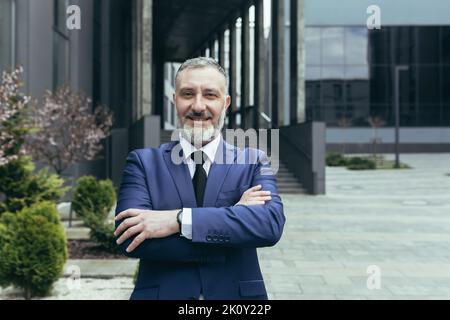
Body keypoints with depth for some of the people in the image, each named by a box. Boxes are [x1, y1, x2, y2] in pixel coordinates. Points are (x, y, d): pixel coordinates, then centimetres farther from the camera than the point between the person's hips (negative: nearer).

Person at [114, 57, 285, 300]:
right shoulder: (143, 162, -3)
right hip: (162, 293, 0)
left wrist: (178, 220, -25)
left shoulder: (253, 162, -1)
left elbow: (271, 223, -19)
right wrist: (233, 216, -20)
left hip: (236, 294, 1)